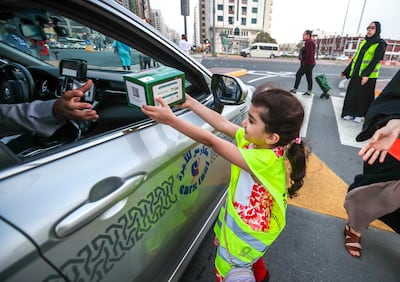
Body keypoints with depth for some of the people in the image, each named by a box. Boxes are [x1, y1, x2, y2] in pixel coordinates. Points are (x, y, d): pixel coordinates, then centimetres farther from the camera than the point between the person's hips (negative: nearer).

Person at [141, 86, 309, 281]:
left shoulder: (263, 161, -39)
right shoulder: (256, 140, -17)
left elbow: (210, 141, -38)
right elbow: (222, 124, -11)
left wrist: (169, 119, -32)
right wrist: (190, 103, -10)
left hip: (251, 229, -8)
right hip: (238, 215, 8)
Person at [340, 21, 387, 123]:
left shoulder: (380, 44, -5)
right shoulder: (363, 43, 13)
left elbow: (375, 61, -14)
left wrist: (366, 74, -25)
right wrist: (346, 71, 12)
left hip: (368, 75, -6)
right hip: (356, 73, 6)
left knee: (363, 95, 1)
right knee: (352, 93, 6)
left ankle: (360, 115, 12)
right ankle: (350, 113, 15)